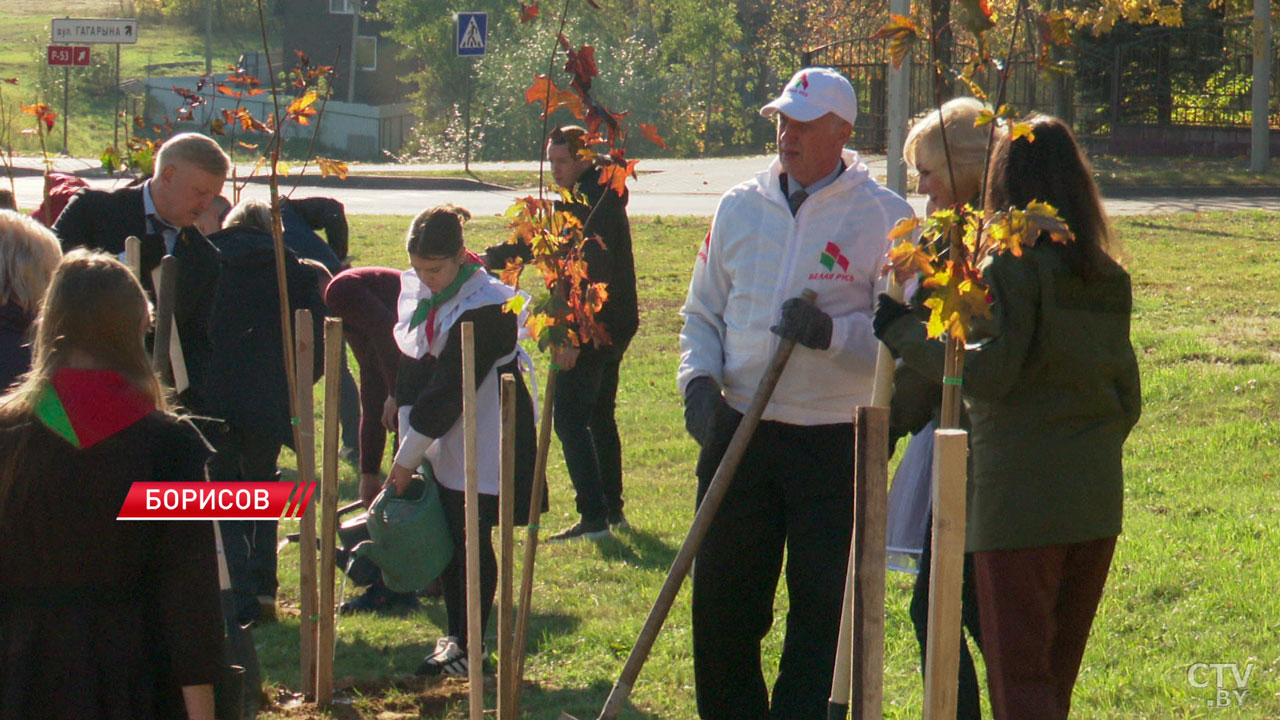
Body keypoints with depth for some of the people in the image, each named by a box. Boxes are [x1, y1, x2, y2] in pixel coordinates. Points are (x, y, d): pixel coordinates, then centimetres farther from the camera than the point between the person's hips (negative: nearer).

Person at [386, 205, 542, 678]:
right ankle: (453, 634, 20)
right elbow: (411, 369, 9)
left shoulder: (485, 306, -21)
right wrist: (409, 444, 1)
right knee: (445, 537, 10)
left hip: (483, 443, -7)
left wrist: (409, 456, -18)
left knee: (472, 541, -4)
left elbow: (450, 389, -21)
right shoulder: (415, 292, 3)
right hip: (440, 443, 7)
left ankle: (469, 646, 2)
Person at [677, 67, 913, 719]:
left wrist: (833, 334, -22)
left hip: (836, 443, -4)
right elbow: (702, 314, 17)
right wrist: (699, 377, -2)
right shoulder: (739, 208, 9)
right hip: (739, 434, 4)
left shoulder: (883, 217, -4)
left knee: (822, 610, 1)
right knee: (721, 599, 8)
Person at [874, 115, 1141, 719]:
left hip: (1021, 497, -7)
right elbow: (1128, 396, 14)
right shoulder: (1109, 281, 11)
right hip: (1096, 501, 7)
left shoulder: (1011, 268, -10)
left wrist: (903, 331, -8)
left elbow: (987, 371, -19)